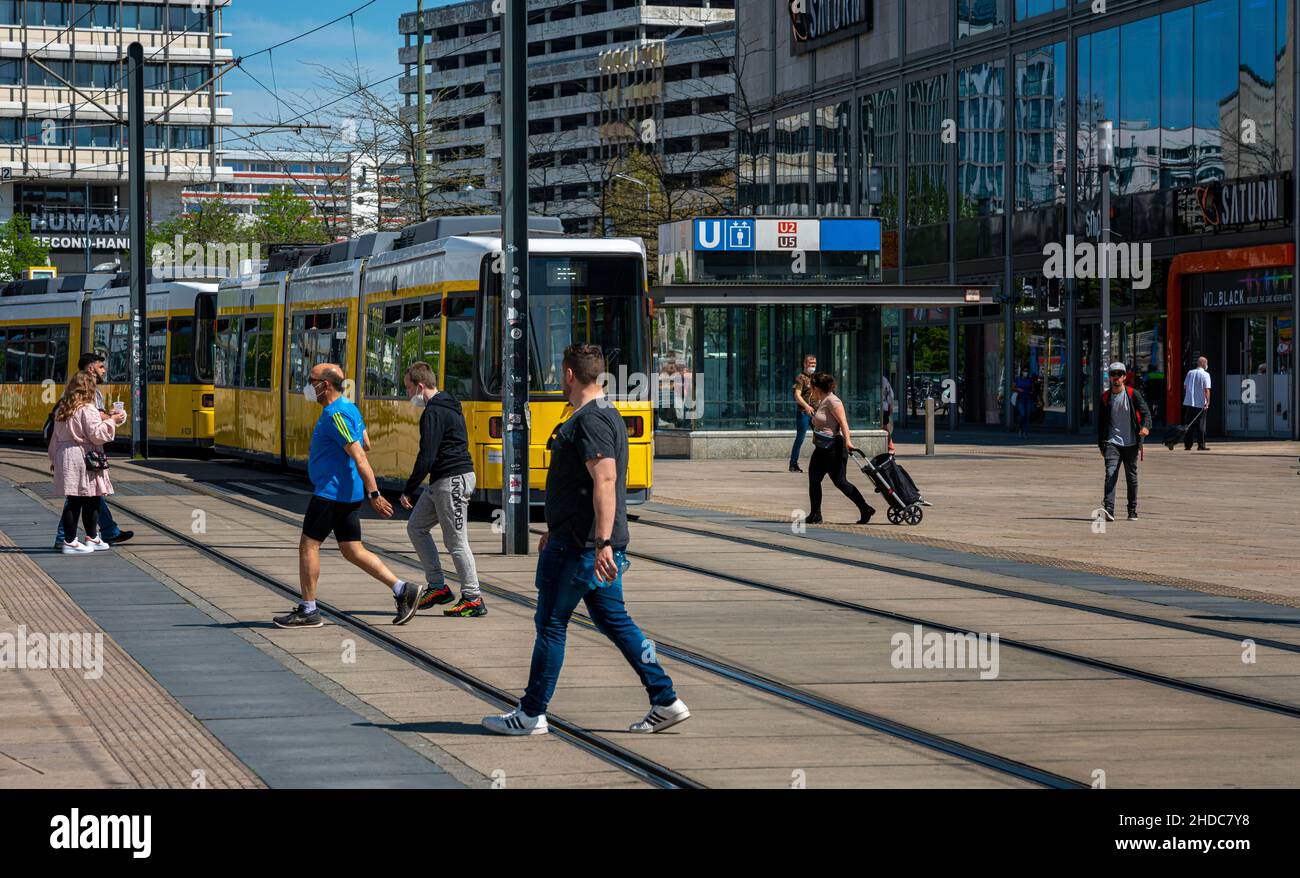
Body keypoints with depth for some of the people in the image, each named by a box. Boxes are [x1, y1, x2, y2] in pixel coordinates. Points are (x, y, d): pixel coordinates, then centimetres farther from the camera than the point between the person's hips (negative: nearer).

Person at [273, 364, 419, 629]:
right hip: (348, 494, 10)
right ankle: (402, 590, 5)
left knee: (308, 545, -1)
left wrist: (374, 494, -26)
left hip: (332, 492, -10)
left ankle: (308, 611, 5)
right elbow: (366, 444, 24)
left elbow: (360, 457, -23)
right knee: (353, 550, 11)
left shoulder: (336, 415, -18)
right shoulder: (349, 407, 13)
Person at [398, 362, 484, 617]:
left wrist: (408, 490, -14)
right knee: (416, 527, 15)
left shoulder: (433, 413, -16)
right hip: (441, 482, 11)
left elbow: (426, 457, -21)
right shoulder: (448, 407, 17)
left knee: (456, 541, -6)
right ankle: (437, 587, 15)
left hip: (452, 481, -11)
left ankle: (473, 598, -1)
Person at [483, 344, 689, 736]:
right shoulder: (606, 414, 17)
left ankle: (532, 714, 6)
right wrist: (556, 530, 32)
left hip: (581, 544, -10)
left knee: (551, 623, -1)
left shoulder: (590, 420, -17)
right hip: (596, 541, 10)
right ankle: (666, 701, 9)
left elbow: (605, 481, -26)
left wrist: (602, 542, -31)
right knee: (613, 620, 12)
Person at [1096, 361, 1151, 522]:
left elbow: (1146, 412, -5)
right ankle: (1109, 510, -27)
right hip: (1112, 442, 1)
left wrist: (1145, 426, -26)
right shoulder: (1105, 397, 7)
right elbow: (1100, 422, 13)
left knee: (1131, 477, 9)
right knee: (1110, 474, -16)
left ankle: (1132, 511, 22)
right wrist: (1101, 444, 12)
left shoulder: (1133, 394, 0)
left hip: (1131, 443, -1)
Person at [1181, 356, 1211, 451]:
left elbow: (1185, 386, 11)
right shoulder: (1205, 375, -8)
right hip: (1201, 403, -4)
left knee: (1189, 425, 9)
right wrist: (1207, 402, -12)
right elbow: (1206, 390, -14)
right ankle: (1201, 445, 1)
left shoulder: (1190, 373, 7)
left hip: (1188, 403, 5)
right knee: (1200, 425, 1)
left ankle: (1187, 445, 8)